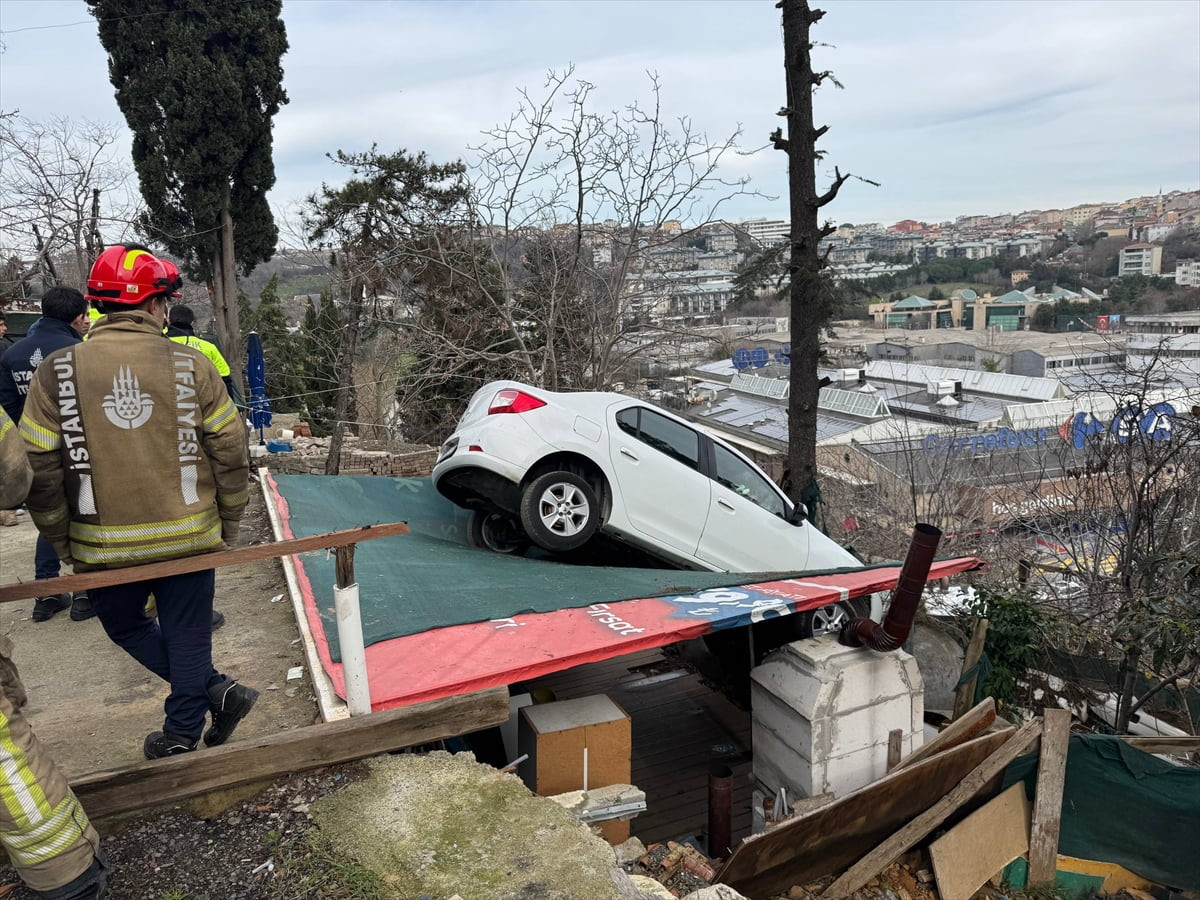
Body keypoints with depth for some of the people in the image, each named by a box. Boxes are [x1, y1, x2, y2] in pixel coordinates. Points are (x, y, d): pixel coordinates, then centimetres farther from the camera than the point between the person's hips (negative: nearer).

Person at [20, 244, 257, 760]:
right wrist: (227, 527, 7)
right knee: (186, 634, 15)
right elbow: (230, 451, -6)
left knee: (126, 626, 24)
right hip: (190, 538, 0)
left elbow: (39, 468, -5)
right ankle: (183, 734, 24)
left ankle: (215, 690, 17)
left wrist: (63, 543, 8)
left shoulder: (57, 371, -6)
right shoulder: (191, 364, -8)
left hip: (105, 545, 1)